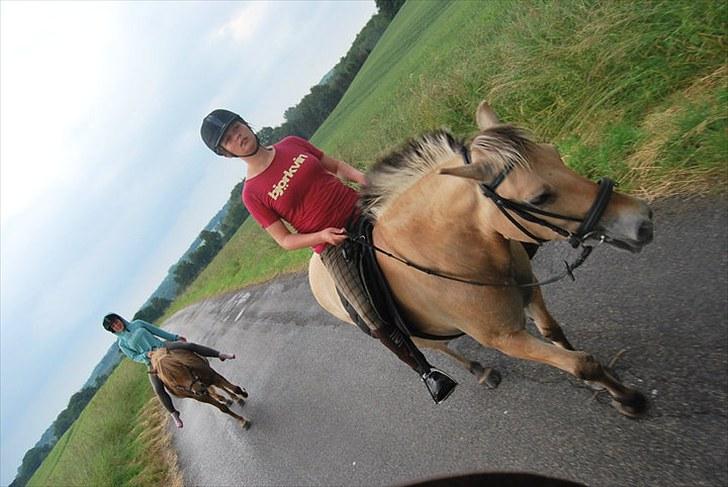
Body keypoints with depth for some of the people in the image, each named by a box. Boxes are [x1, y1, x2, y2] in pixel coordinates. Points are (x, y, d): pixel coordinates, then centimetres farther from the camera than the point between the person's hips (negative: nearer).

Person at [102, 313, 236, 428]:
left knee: (190, 345, -19)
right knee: (158, 389, -21)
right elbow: (135, 357, 2)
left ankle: (220, 355, -11)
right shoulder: (122, 343, 3)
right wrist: (146, 355, -19)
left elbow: (157, 331, 11)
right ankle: (174, 414, -8)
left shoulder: (137, 323, 7)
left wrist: (175, 337, 10)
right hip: (152, 362, -1)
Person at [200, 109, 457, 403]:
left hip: (362, 210, 4)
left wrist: (360, 176, -7)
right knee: (379, 324, -14)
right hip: (334, 249, -4)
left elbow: (336, 166, 14)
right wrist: (321, 236, -19)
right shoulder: (252, 194, -4)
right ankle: (425, 371, 9)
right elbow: (285, 240, -2)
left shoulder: (292, 144, 5)